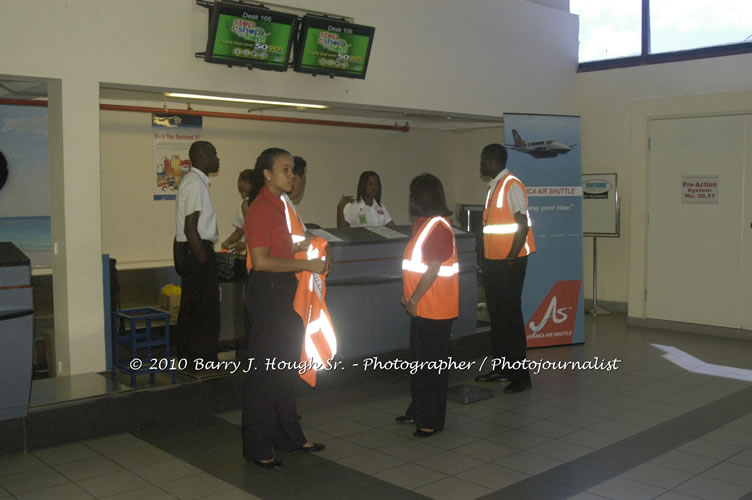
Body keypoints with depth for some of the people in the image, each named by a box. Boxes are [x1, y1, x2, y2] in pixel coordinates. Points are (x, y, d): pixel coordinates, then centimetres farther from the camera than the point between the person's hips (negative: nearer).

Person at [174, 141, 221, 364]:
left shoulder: (196, 181, 16)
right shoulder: (195, 183, -16)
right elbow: (190, 228, -22)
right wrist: (204, 261, -21)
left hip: (191, 251, 11)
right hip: (197, 251, -11)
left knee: (190, 307, 16)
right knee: (206, 311, -4)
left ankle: (187, 356, 26)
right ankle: (205, 363, 3)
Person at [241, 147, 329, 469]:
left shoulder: (280, 204, 13)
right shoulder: (261, 208, -16)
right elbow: (261, 261, -23)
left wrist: (300, 243, 10)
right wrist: (305, 265, -19)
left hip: (283, 291, 10)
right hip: (266, 290, -10)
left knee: (286, 366, 18)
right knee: (265, 371, -3)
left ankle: (288, 436, 31)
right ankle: (257, 448, 9)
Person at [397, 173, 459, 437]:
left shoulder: (438, 227, -19)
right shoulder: (422, 224, 12)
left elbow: (432, 270, -22)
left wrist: (414, 300, -17)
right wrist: (409, 296, 11)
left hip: (434, 310, -10)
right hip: (421, 308, 10)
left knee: (432, 364, 0)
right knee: (419, 360, 19)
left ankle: (431, 420, 11)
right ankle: (417, 411, 32)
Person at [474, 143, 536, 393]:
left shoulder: (512, 186, -13)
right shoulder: (494, 187, 15)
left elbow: (523, 226, -18)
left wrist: (512, 258, -20)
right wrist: (487, 258, 16)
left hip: (509, 262, -9)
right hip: (493, 261, 9)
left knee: (510, 314, -5)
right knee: (497, 313, 14)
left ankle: (520, 374, 2)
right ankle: (502, 367, 24)